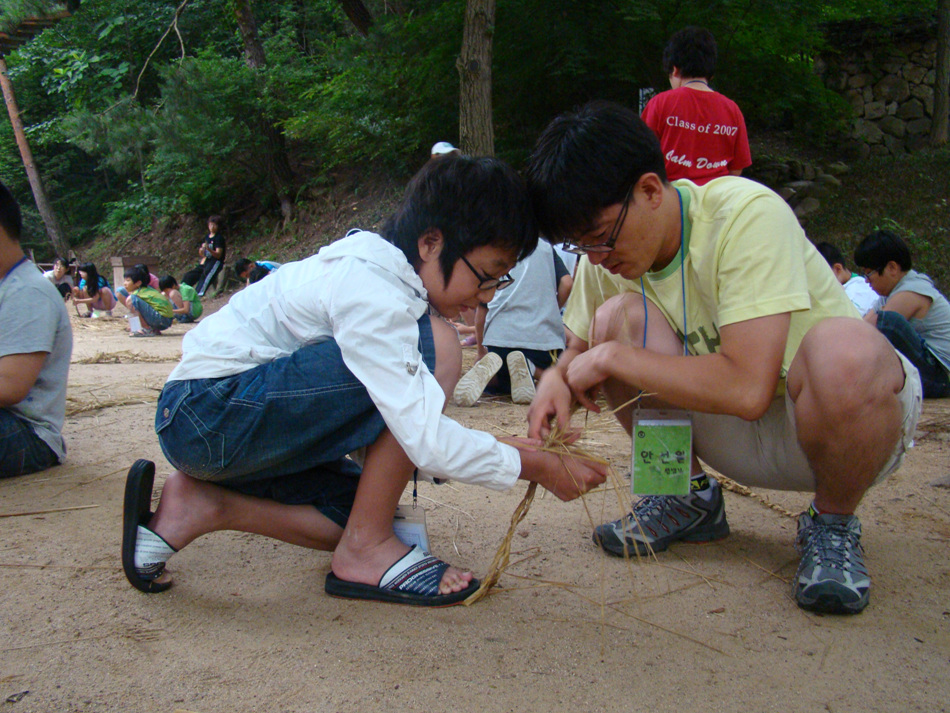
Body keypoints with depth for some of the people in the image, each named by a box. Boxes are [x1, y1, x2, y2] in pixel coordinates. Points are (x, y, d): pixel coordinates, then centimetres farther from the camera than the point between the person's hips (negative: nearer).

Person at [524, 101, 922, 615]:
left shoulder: (749, 216, -26)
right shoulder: (608, 250, -7)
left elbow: (747, 388, -36)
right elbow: (578, 352, 6)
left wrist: (613, 357, -27)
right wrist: (557, 380, -18)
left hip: (853, 418, -5)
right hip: (734, 435, 5)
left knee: (844, 351, -39)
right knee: (619, 318, -18)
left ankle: (832, 525, -8)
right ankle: (691, 497, 4)